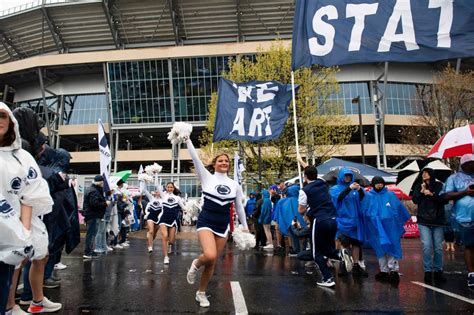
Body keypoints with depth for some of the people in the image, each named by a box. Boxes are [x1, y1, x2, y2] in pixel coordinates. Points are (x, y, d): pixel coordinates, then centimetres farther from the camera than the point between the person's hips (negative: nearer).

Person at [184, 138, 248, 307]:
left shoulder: (235, 184, 5)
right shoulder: (207, 178, -4)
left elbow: (239, 207, 13)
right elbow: (195, 158, -12)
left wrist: (245, 227, 13)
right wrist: (187, 139, -17)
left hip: (223, 226, 4)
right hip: (206, 222, -3)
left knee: (212, 262, 8)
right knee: (210, 256, -27)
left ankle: (201, 293, 28)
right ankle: (196, 264, 10)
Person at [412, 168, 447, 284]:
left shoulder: (439, 186, 5)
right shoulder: (419, 187, 9)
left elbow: (444, 199, -7)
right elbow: (415, 200, -1)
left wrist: (432, 194, -16)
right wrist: (421, 191, -12)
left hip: (438, 221, 0)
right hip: (424, 221, 0)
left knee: (438, 247, 3)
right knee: (427, 247, -7)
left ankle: (438, 271, 15)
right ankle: (428, 271, 1)